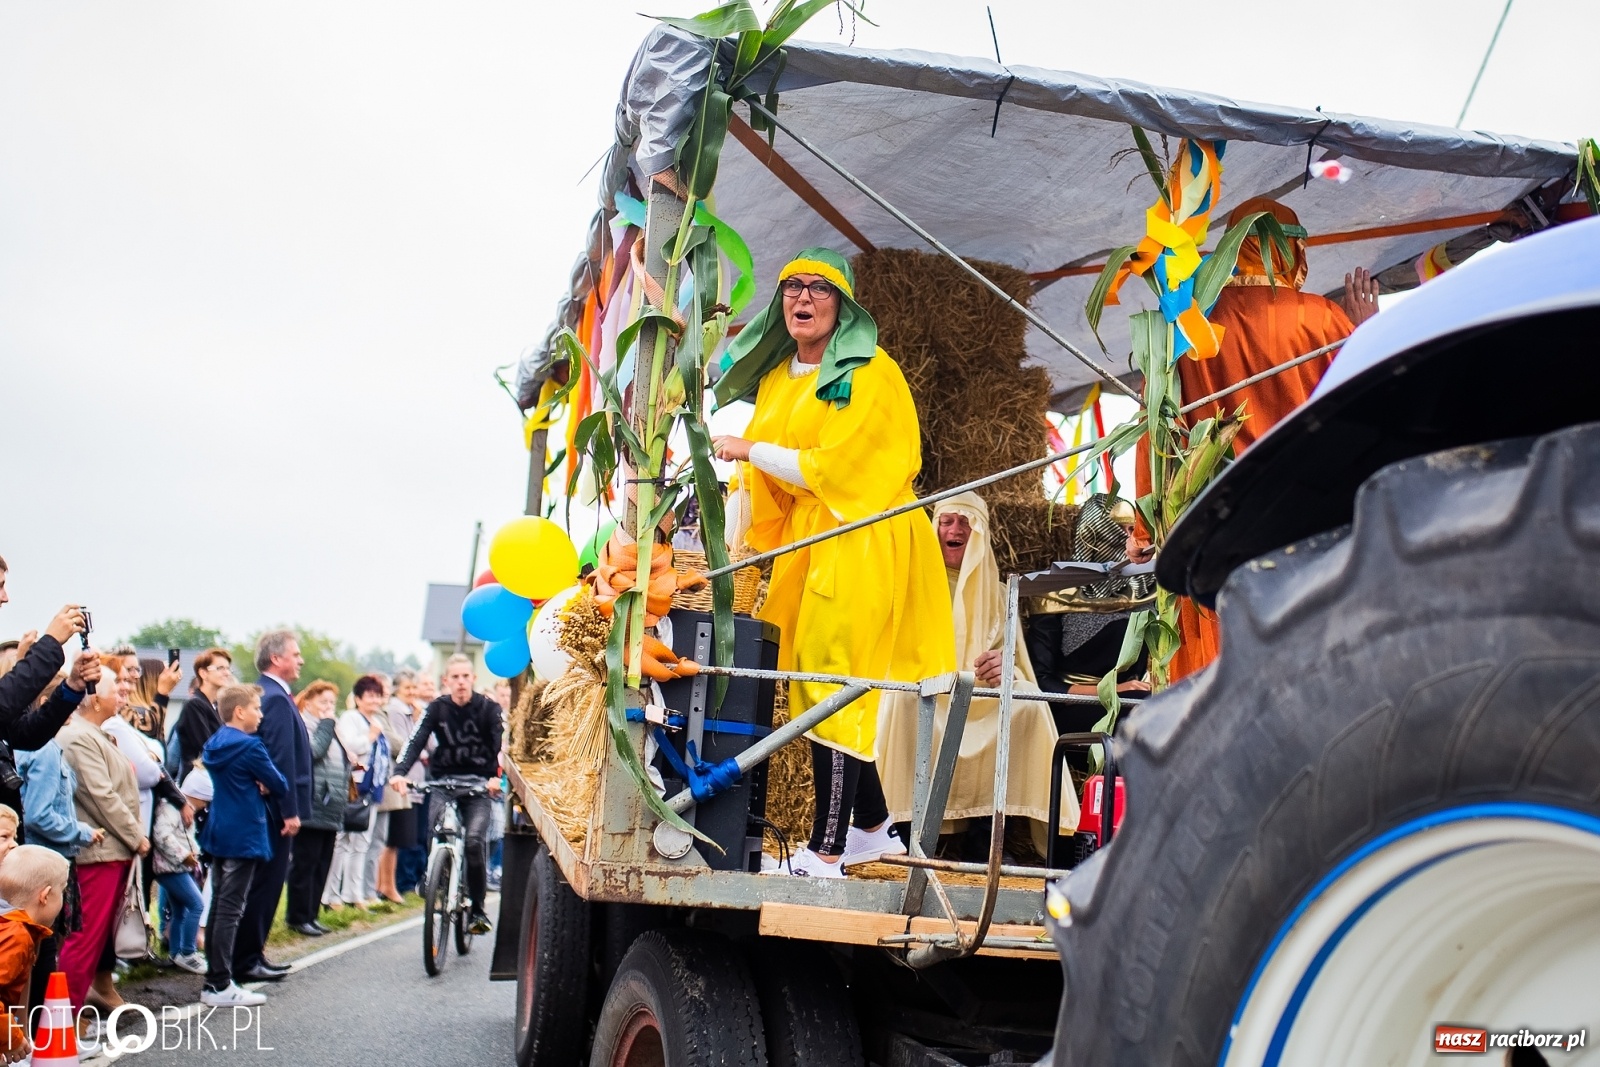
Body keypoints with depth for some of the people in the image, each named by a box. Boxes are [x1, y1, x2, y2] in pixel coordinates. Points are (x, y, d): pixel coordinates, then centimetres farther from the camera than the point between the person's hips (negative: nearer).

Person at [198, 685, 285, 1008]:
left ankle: (215, 978, 20)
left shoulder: (215, 744, 11)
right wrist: (268, 787, 8)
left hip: (219, 833, 9)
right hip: (244, 835, -9)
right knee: (231, 909, -7)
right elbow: (280, 785, -12)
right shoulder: (250, 746, -16)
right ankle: (220, 985, -5)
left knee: (219, 907, 14)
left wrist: (258, 787, -1)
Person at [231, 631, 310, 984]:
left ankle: (248, 954, 23)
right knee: (266, 883, -3)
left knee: (264, 882, 15)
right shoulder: (277, 699, -16)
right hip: (274, 807, -10)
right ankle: (247, 959, 4)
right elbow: (282, 760, -21)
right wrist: (290, 811, -20)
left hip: (265, 805, 10)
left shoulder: (267, 695, 14)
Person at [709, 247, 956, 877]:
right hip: (803, 541, 8)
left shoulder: (868, 373, -7)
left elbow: (829, 467, -15)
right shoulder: (776, 377, 16)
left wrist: (748, 451, -8)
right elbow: (768, 475, 21)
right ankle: (873, 827, 21)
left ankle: (826, 854, -9)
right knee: (815, 681, 7)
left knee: (833, 686, -11)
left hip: (858, 539, -7)